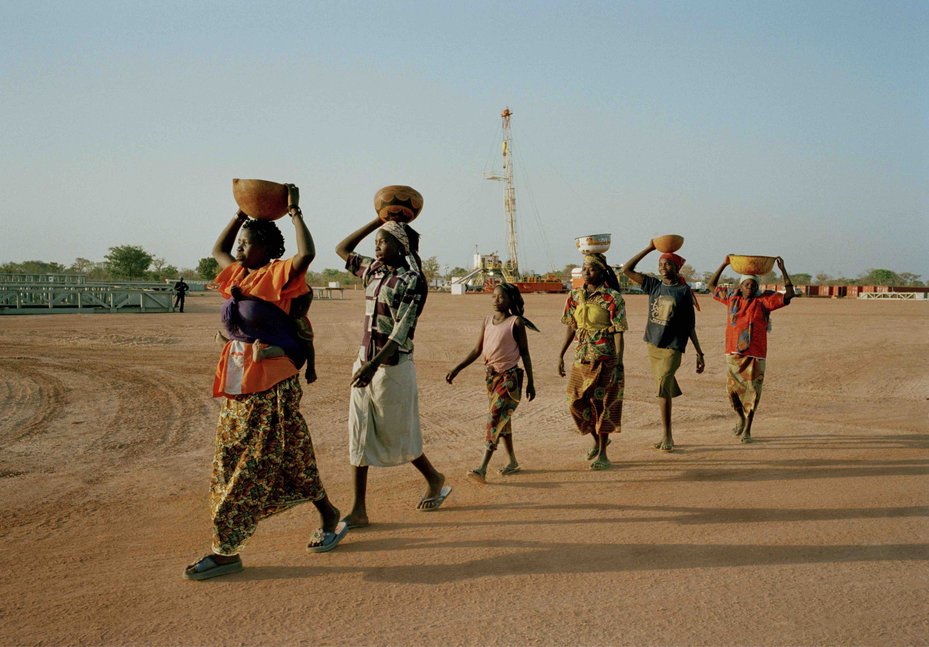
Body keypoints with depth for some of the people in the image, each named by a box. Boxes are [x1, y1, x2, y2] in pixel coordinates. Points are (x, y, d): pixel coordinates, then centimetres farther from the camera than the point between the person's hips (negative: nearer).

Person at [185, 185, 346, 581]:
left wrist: (294, 212, -16)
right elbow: (217, 250, 30)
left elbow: (307, 253, -28)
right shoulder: (237, 276, 11)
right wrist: (241, 214, 24)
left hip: (272, 390, -8)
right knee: (232, 466, 11)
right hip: (237, 389, 8)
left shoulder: (276, 276, -10)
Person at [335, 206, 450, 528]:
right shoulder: (373, 271, 10)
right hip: (365, 361, 7)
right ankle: (359, 510, 10)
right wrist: (378, 221, 15)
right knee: (359, 433, 4)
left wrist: (374, 364, -31)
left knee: (396, 434, 6)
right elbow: (342, 249, 22)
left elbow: (401, 331, -20)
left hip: (392, 365, -7)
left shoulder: (412, 281, -12)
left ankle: (434, 478, 32)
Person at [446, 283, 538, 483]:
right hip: (490, 375, 6)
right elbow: (477, 350, 10)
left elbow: (525, 353, -4)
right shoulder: (487, 320, 7)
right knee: (502, 419, 14)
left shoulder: (516, 322, -8)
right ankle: (512, 461, 28)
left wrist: (530, 383, -3)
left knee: (496, 418, -12)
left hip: (509, 376, -6)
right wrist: (457, 369, 3)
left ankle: (483, 468, -15)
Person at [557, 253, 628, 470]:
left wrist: (618, 363, -18)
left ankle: (602, 453, 13)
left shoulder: (612, 298, -10)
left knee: (602, 403, 0)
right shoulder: (575, 296, 6)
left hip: (605, 359, -6)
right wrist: (561, 355, 9)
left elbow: (619, 332, -12)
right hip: (581, 358, 6)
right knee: (577, 403, 8)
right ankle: (598, 439, 34)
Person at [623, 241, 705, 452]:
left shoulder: (684, 291, -1)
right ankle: (666, 435, 20)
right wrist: (649, 249, 3)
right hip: (653, 345, 4)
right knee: (665, 389, 11)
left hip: (673, 347, -4)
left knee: (663, 387, -16)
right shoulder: (654, 286, 9)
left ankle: (667, 436, -10)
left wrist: (699, 352, 2)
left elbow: (690, 326, 3)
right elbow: (627, 269, 4)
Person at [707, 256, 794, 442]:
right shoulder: (732, 298, 7)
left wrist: (783, 270, -9)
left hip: (755, 354, -2)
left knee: (751, 391, 0)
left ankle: (747, 429, 11)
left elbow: (789, 294, -5)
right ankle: (741, 419, 32)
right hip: (733, 352, 2)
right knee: (733, 389, 4)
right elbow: (711, 286, 17)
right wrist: (724, 265, 10)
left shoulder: (764, 300, 0)